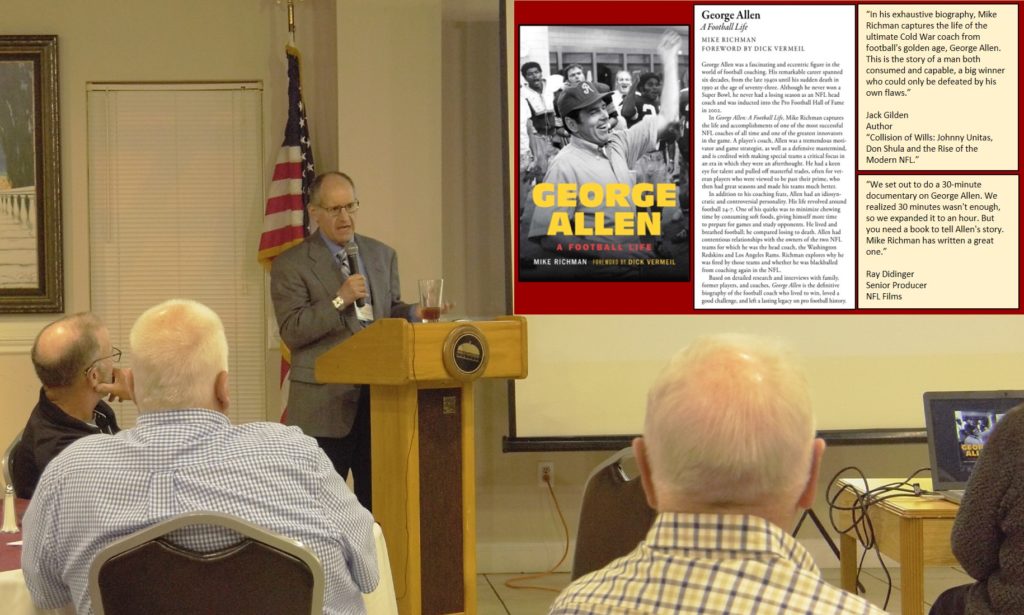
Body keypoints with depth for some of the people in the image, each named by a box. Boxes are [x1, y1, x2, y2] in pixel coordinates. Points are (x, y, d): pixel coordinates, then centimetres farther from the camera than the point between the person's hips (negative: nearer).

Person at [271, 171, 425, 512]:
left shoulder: (383, 256, 15)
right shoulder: (291, 265, -2)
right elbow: (291, 331, -9)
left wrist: (414, 313, -2)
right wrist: (340, 300, -18)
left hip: (380, 397, 5)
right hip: (325, 402, -5)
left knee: (377, 497, 8)